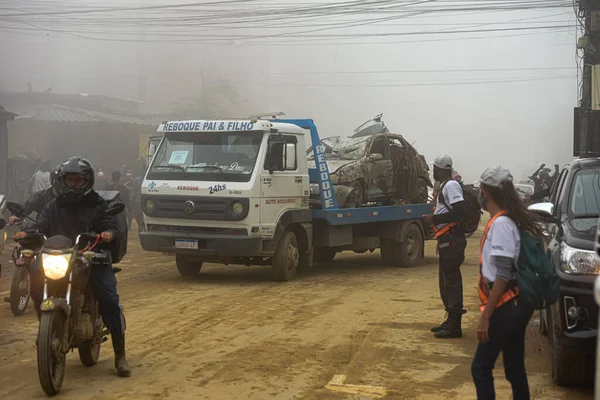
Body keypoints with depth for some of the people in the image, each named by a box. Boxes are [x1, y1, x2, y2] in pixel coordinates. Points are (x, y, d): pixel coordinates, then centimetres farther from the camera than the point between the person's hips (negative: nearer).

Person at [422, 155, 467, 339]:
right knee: (445, 281, 16)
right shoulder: (445, 186, 16)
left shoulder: (451, 186, -14)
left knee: (452, 281, -7)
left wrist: (434, 219, -19)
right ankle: (451, 320, 26)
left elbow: (460, 210, -23)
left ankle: (454, 326, -4)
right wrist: (434, 217, 10)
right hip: (446, 239, 10)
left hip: (452, 239, -10)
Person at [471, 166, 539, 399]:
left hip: (506, 309, -9)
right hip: (515, 307, 9)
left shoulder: (500, 224, -17)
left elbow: (503, 277, -21)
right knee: (514, 369, 14)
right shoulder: (510, 220, 11)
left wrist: (485, 317, -19)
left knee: (481, 368, -4)